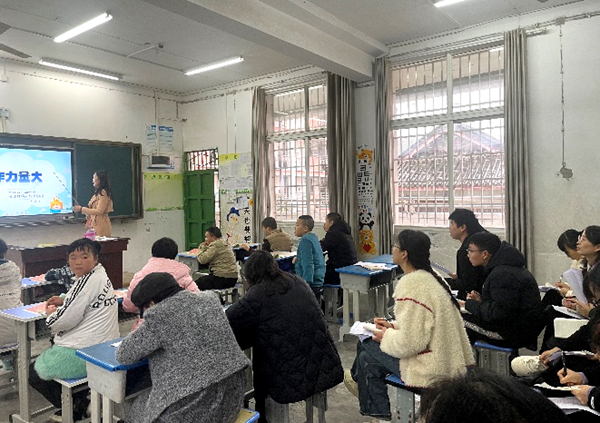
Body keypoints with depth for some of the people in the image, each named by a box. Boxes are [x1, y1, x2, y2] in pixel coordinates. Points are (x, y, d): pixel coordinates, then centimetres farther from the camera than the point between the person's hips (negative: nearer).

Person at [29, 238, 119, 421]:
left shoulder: (88, 281, -22)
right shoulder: (101, 276, 7)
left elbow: (65, 320, -19)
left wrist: (50, 315, 1)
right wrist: (65, 301, 12)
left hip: (83, 352, -10)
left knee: (34, 373, 11)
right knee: (48, 354, 33)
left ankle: (75, 407, 18)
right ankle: (81, 400, 27)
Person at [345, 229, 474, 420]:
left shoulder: (412, 285, -24)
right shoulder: (431, 277, 6)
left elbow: (411, 341, -25)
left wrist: (386, 337, -8)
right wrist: (394, 326, 9)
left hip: (432, 369, -9)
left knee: (367, 356, 3)